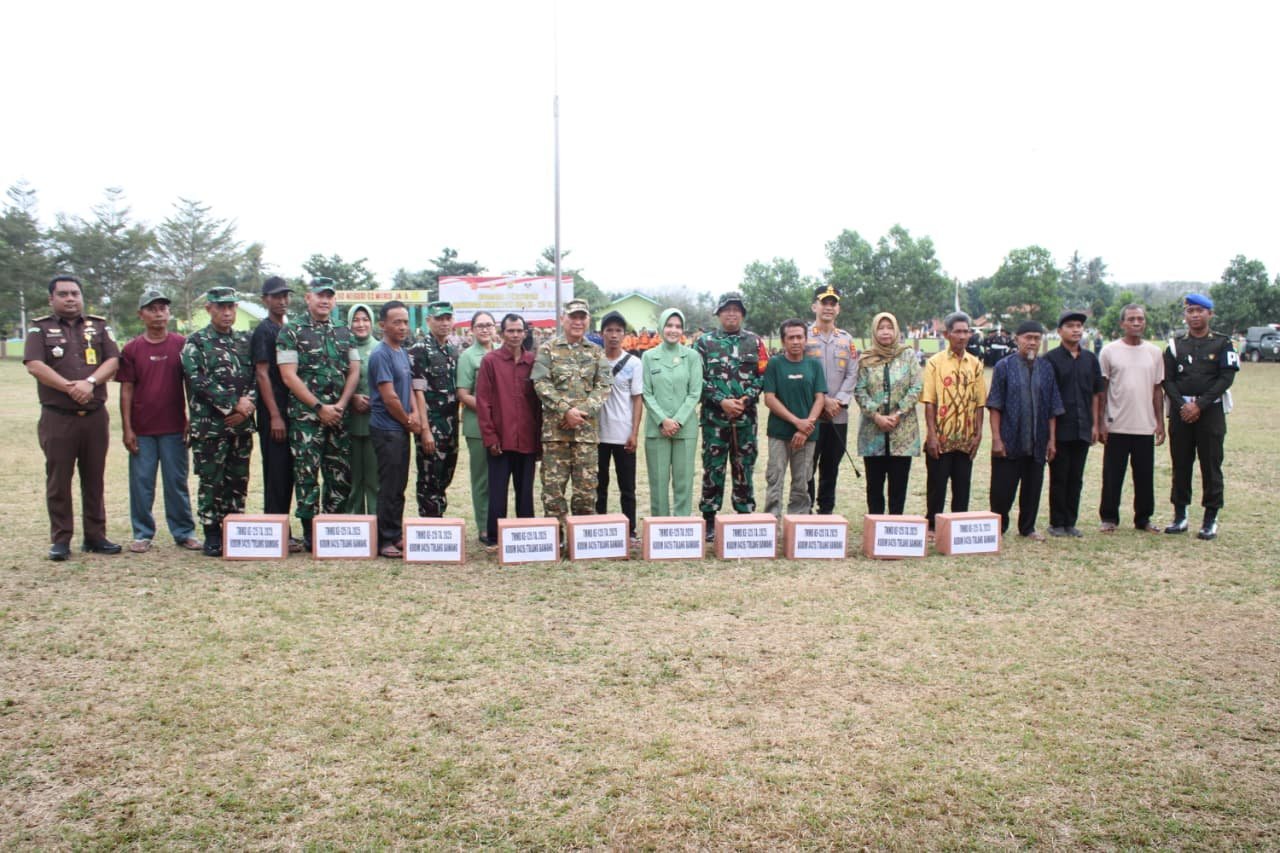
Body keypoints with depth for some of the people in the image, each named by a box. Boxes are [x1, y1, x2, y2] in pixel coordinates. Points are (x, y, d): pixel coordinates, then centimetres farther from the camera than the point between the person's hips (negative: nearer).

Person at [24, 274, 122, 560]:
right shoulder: (40, 328, 5)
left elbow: (113, 361, 1)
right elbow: (34, 365, -8)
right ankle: (60, 539, 9)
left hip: (95, 415, 2)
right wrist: (70, 387, -17)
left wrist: (90, 382, -17)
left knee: (94, 478, 7)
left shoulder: (99, 326, 12)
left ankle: (95, 536, 15)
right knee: (58, 480, 1)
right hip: (57, 417, -2)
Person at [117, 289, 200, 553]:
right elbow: (126, 390, 3)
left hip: (174, 428, -1)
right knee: (141, 482, 6)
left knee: (177, 481, 6)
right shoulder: (132, 349, 3)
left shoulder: (182, 345, 2)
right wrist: (127, 428, -1)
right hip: (142, 429, 1)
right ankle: (142, 534, 16)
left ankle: (184, 532, 15)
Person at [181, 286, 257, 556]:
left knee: (238, 481, 9)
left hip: (242, 425, 4)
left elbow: (256, 378, 9)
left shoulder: (245, 341, 13)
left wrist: (247, 406, -8)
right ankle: (212, 536, 9)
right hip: (209, 426, -4)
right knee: (211, 481, 1)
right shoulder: (196, 342, -1)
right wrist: (234, 403, -15)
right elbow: (199, 382, -11)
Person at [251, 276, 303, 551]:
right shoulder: (263, 331, -6)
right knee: (276, 474, -5)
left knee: (288, 474, 10)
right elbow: (262, 374, -12)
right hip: (273, 414, -7)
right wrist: (275, 416, -17)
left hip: (292, 412, 7)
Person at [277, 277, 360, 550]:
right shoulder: (291, 332, 0)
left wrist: (340, 405, -5)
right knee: (307, 475, -2)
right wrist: (320, 407, -12)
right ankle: (310, 532, 6)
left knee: (341, 475, 5)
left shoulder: (344, 333, 14)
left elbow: (354, 371, 10)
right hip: (306, 416, -4)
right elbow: (289, 376, -8)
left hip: (338, 416, 4)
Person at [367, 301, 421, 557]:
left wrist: (415, 413, -2)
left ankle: (397, 535, 22)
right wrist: (409, 422, -6)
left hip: (402, 429, 8)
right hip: (387, 429, -8)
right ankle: (386, 541, 4)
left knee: (399, 486, 13)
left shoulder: (402, 352, 13)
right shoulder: (381, 355, -14)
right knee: (390, 487, -3)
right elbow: (389, 397, -18)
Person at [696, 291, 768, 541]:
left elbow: (762, 375, 4)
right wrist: (721, 401, -13)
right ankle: (709, 520, 10)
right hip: (714, 417, -1)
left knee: (744, 468, 8)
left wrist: (745, 399, -10)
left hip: (746, 416, 2)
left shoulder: (754, 342, 9)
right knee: (713, 469, 2)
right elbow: (699, 378, -3)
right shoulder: (705, 342, 4)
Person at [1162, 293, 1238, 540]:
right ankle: (1180, 515, 16)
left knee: (1211, 465, 1)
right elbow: (1167, 380, 3)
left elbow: (1226, 378, -7)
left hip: (1211, 410, -2)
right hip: (1181, 410, 2)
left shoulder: (1222, 344, 1)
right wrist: (1182, 405, -11)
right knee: (1180, 464, 7)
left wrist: (1200, 405, -14)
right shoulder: (1175, 344, 7)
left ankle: (1211, 519, 8)